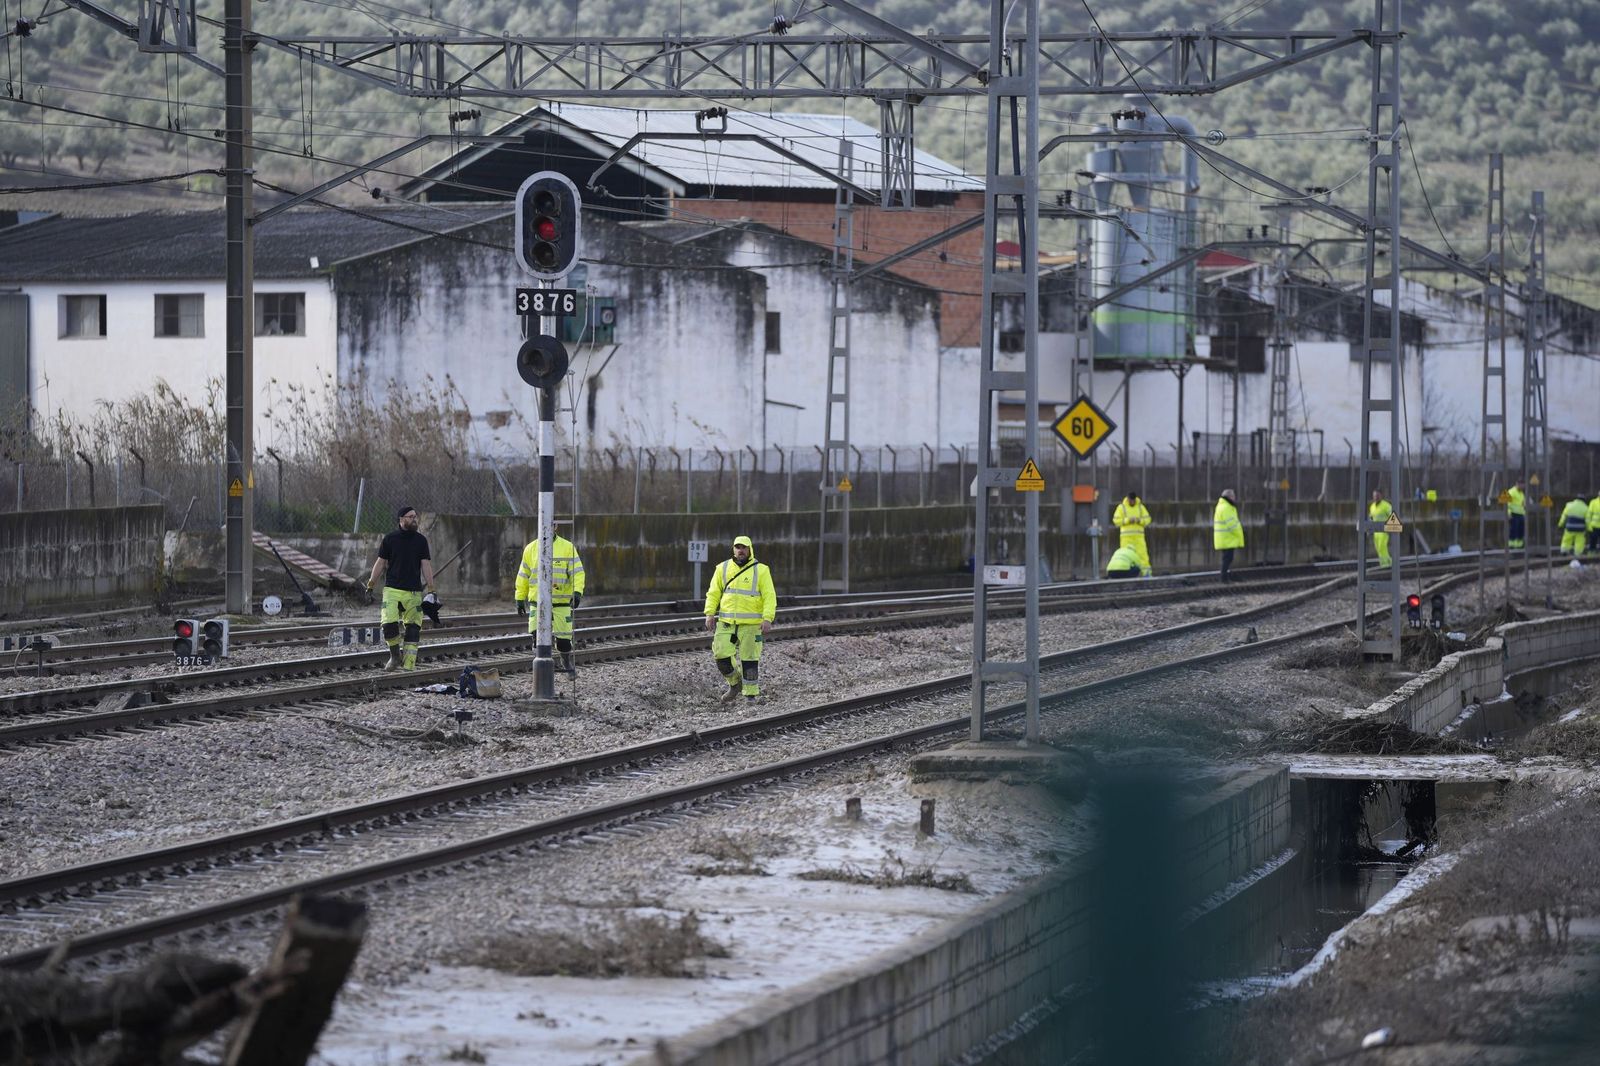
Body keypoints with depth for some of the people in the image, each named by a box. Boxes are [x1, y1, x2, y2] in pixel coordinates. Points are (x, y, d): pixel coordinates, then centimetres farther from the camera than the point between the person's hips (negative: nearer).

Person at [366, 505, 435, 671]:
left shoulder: (421, 540, 8)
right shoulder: (390, 538, 5)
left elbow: (426, 564, 5)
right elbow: (381, 562, 9)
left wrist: (430, 588, -4)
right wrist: (371, 584, 5)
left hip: (414, 591, 2)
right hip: (392, 589, -2)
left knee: (413, 627, -1)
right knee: (389, 623, -17)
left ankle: (409, 663, 6)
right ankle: (395, 656, 5)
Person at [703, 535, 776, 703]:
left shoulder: (761, 570, -1)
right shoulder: (723, 568, 8)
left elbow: (769, 597, -5)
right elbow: (713, 593, 11)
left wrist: (768, 619, -16)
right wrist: (710, 614, -2)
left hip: (751, 624, -3)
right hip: (726, 623, 3)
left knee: (749, 659, -1)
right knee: (721, 655, -6)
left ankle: (750, 695, 9)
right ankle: (734, 684, 18)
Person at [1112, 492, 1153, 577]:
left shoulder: (1141, 507, 9)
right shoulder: (1121, 507, 2)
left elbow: (1147, 519, 6)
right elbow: (1116, 521, -4)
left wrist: (1139, 520, -15)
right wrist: (1128, 520, -15)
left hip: (1139, 536, 1)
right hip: (1126, 537, -1)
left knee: (1142, 553, -7)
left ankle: (1146, 573, -7)